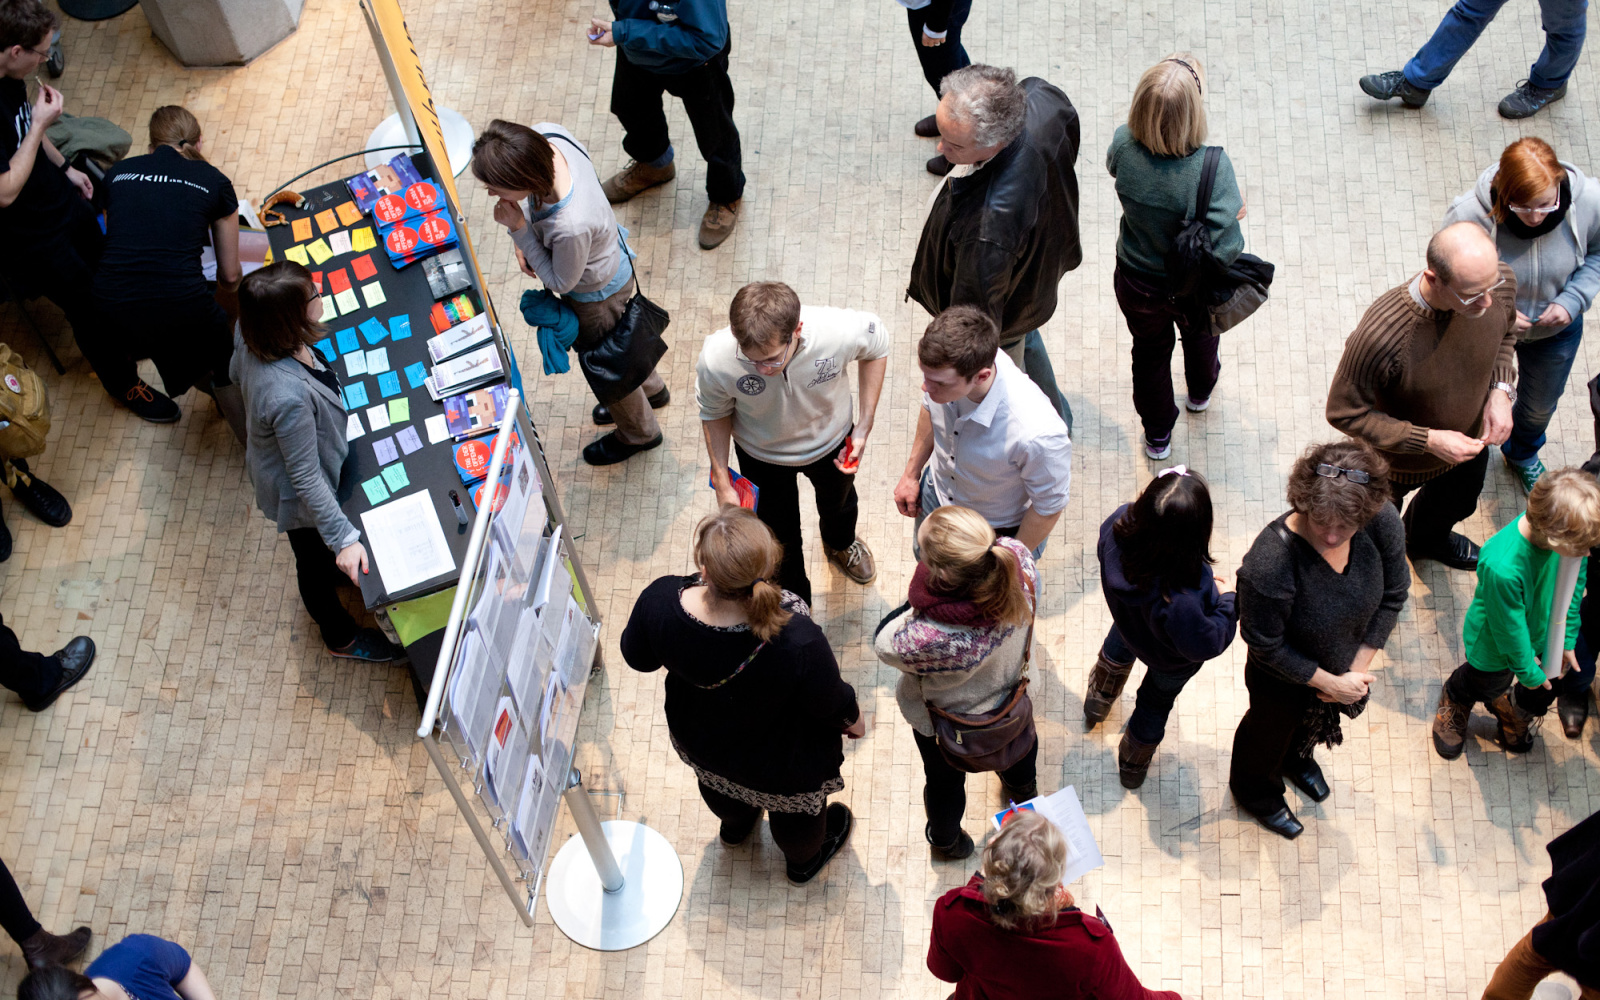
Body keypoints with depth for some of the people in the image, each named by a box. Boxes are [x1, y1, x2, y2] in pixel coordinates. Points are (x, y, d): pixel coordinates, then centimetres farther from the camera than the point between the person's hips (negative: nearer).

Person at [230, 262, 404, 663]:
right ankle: (341, 637, 53)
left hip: (269, 462, 7)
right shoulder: (289, 396, -48)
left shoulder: (250, 334, -24)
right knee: (319, 563, 24)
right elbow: (306, 480, -35)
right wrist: (344, 538, -27)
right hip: (299, 496, -7)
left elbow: (237, 374, 2)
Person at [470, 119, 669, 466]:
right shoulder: (546, 136, -29)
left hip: (597, 296, -7)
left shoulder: (570, 227, -49)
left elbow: (561, 282, -26)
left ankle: (638, 433, 55)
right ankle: (651, 389, 67)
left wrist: (518, 229, -30)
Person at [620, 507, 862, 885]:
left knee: (719, 782, 41)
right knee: (795, 810, 35)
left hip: (696, 741, 3)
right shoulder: (799, 643, -45)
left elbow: (639, 658, -14)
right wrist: (853, 718, 2)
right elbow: (831, 705, -22)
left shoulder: (659, 601, -38)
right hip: (780, 762, -3)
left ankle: (734, 825, 75)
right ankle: (804, 860, 68)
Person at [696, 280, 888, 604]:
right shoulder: (716, 360, -41)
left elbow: (876, 345, -16)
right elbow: (714, 413, -16)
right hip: (763, 456, -1)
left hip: (830, 441, 2)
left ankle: (840, 544, 73)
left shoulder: (839, 331, -42)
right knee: (778, 536, 22)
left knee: (838, 501, 35)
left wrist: (865, 424, -16)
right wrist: (721, 481, -14)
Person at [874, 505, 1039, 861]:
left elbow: (885, 644, -28)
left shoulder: (933, 637, -51)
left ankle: (946, 842, 64)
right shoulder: (1018, 559, -38)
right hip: (1008, 691, 4)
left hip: (943, 720, -4)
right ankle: (1023, 789, 75)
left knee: (944, 780, 32)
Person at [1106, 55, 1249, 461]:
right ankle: (1200, 392, 70)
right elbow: (1226, 248, -35)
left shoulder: (1123, 145, -28)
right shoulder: (1212, 167, -39)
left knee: (1150, 351, 31)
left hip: (1137, 284, 1)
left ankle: (1157, 435, 54)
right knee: (1200, 334, 36)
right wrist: (1236, 210, -15)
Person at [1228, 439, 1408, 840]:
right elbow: (1265, 646, -28)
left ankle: (1297, 758, 72)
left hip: (1345, 667, 4)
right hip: (1284, 676, -4)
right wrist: (1331, 682, -21)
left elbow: (1393, 596, -11)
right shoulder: (1269, 564, -45)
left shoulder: (1383, 523, -31)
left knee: (1316, 721, 36)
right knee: (1272, 728, 29)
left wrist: (1358, 668, -12)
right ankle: (1253, 788, 63)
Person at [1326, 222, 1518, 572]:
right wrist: (1428, 440, -32)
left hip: (1471, 439, 5)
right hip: (1398, 457, -5)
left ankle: (1427, 541, 73)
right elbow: (1345, 413, -29)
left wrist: (1500, 390, -18)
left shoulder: (1500, 282, -28)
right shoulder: (1381, 334, -45)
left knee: (1456, 503, 38)